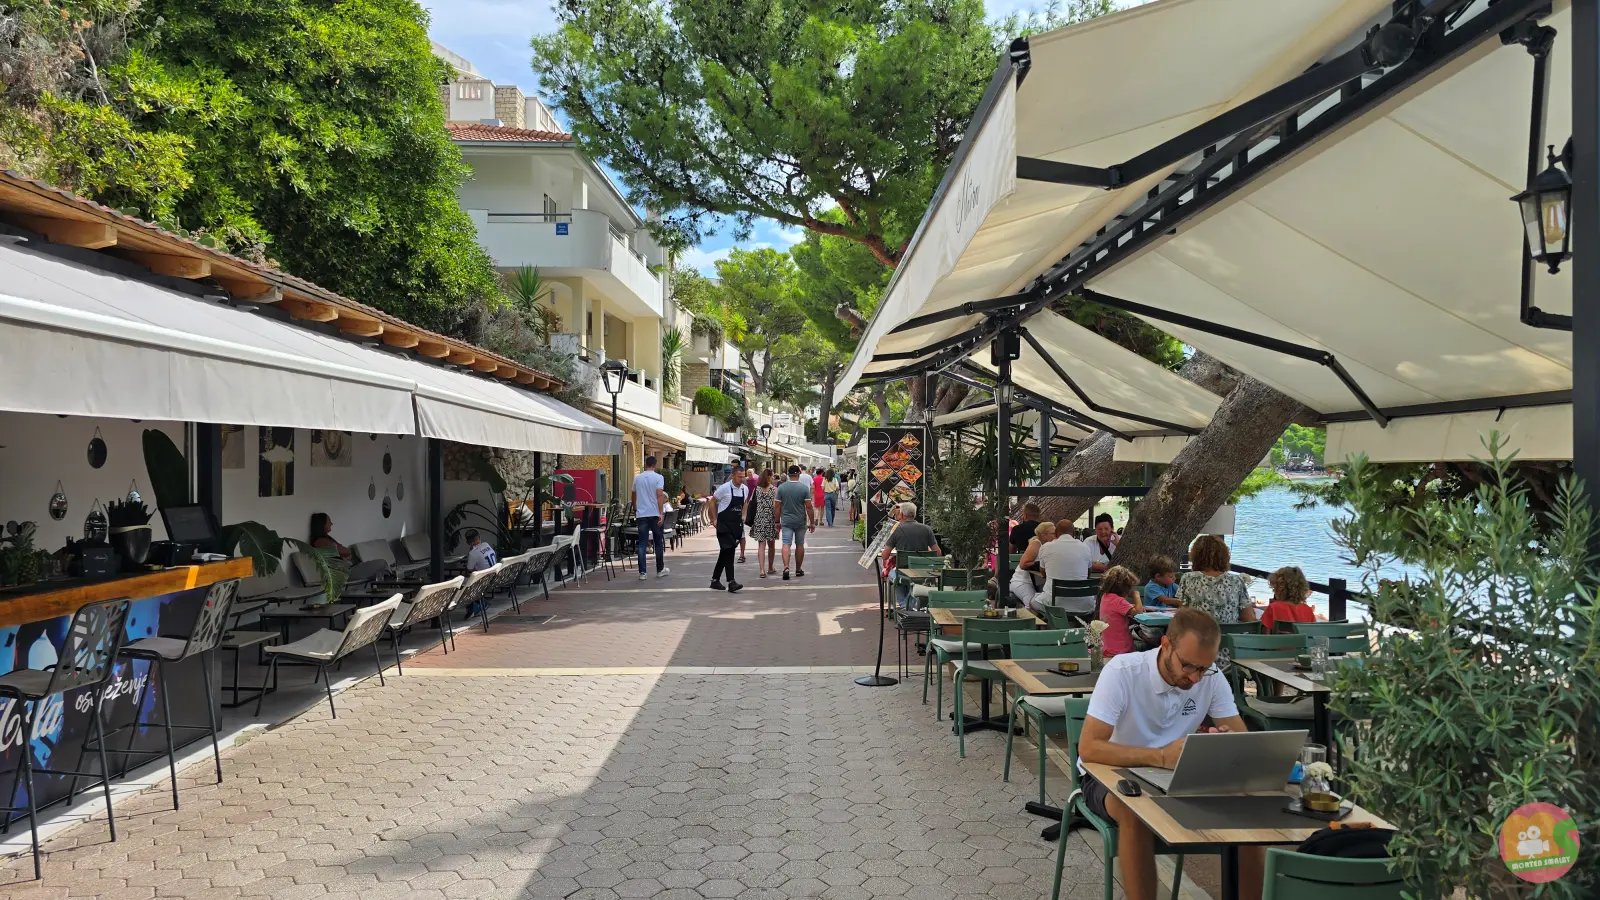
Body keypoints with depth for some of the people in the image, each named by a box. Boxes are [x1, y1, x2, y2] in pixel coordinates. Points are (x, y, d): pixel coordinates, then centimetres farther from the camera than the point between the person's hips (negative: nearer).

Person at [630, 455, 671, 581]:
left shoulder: (637, 478, 9)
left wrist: (635, 510, 34)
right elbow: (660, 496, -14)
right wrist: (661, 513, -14)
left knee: (642, 544, 1)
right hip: (654, 514, -3)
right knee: (659, 542, 10)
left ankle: (642, 572, -4)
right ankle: (660, 570, 18)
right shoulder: (658, 477, -5)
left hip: (641, 514, 3)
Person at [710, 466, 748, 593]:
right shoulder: (724, 488, -12)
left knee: (725, 553, 12)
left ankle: (715, 580, 22)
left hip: (737, 524, 6)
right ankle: (731, 583, -15)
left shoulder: (745, 489, 6)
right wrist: (715, 520, -2)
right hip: (724, 525, -6)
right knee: (728, 552, -12)